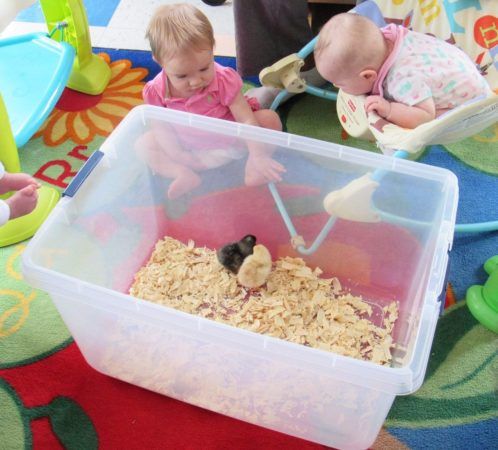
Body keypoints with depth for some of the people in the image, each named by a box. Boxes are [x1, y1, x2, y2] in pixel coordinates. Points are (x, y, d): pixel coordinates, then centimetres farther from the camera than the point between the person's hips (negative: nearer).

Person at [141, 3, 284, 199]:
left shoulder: (224, 80, -25)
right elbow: (162, 127, -10)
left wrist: (258, 156, -36)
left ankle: (252, 168, -24)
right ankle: (184, 175, -31)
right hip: (190, 150, 2)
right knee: (145, 144, -14)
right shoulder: (157, 91, -19)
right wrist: (177, 155, -27)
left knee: (270, 118, -20)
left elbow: (247, 120, -26)